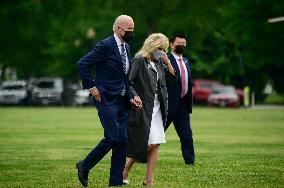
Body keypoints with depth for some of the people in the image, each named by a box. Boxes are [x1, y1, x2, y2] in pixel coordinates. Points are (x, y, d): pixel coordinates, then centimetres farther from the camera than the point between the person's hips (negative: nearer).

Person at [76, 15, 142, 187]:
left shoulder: (126, 48, 15)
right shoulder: (106, 46, -11)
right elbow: (82, 64, -14)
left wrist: (131, 97, 12)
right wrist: (92, 87, -13)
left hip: (122, 102, 8)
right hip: (106, 100, -8)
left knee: (123, 141, 4)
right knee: (113, 137, -14)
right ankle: (84, 166, 2)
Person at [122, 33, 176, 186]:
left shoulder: (158, 62, 13)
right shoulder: (139, 61, -9)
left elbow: (172, 77, 17)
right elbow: (127, 81, -14)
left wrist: (167, 62, 4)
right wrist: (135, 97, -23)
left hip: (157, 108, 7)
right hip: (143, 108, -7)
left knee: (155, 144, 1)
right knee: (148, 143, -10)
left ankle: (149, 180, 4)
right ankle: (125, 171, 7)